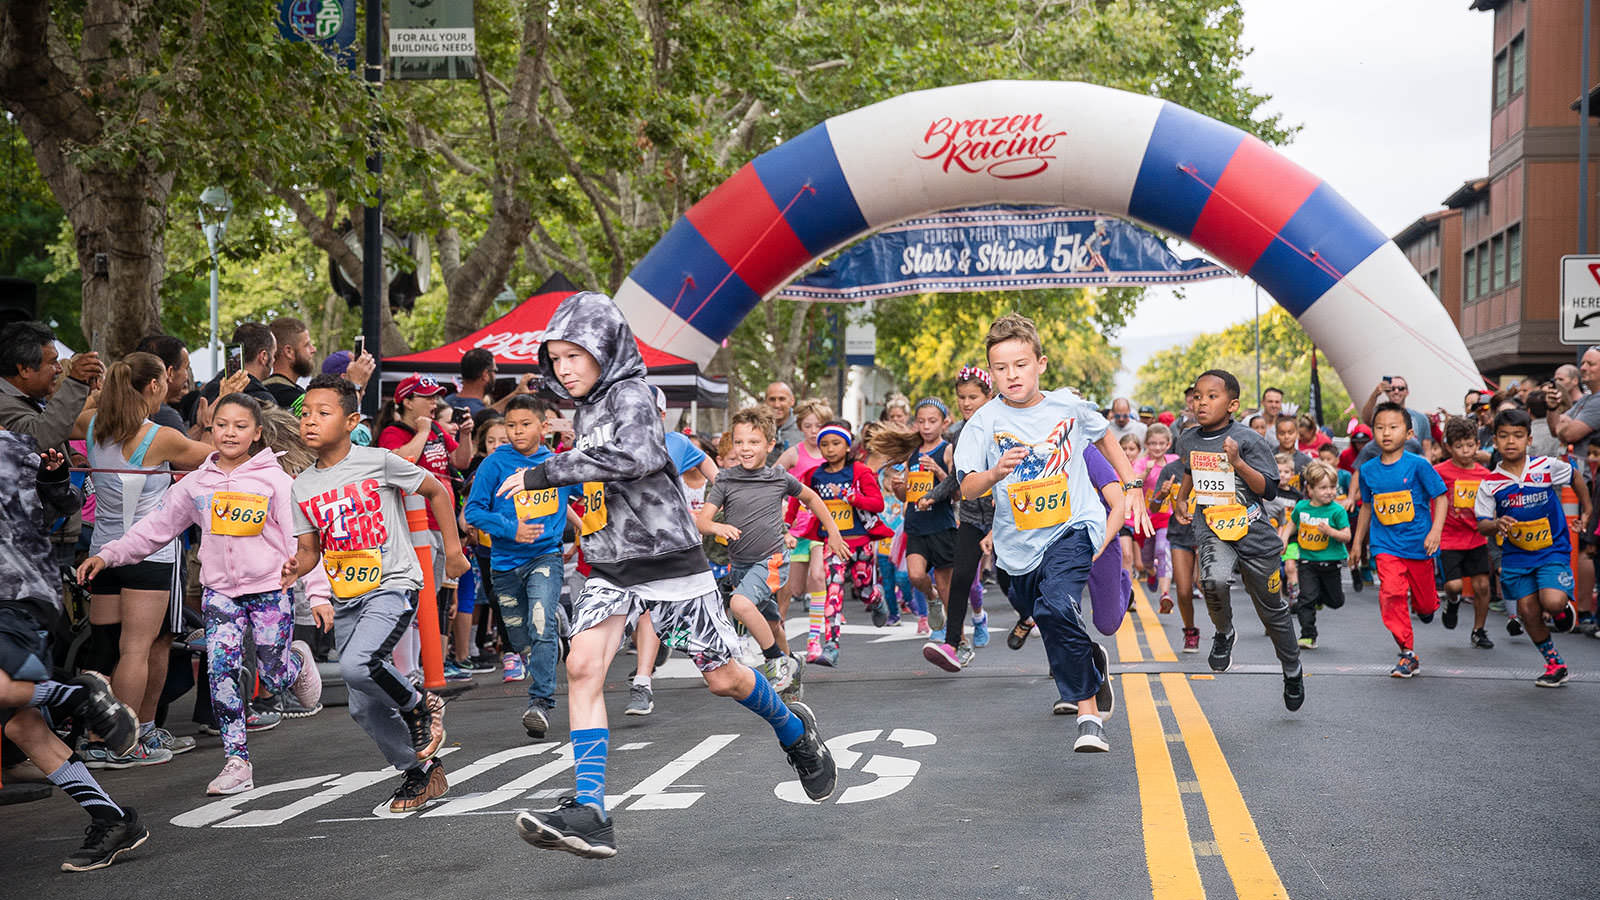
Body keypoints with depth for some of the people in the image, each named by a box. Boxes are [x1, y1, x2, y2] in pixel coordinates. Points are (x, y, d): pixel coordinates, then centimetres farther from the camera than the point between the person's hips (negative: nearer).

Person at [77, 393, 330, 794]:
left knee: (273, 679, 0)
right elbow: (154, 527, 10)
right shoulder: (197, 483, 5)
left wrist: (318, 594, -13)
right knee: (221, 669, -13)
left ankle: (297, 659, 38)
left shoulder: (275, 479, -6)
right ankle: (237, 762, -6)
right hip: (220, 589, 3)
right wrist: (107, 555, 1)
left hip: (271, 588, -3)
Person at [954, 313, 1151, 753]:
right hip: (1019, 543, 3)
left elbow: (1104, 438, 16)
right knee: (1053, 629, 19)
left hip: (1071, 529, -3)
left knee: (1057, 608, -27)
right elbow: (967, 488, -15)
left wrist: (1133, 488, 14)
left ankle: (1088, 712, -17)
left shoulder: (1068, 405, -4)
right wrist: (995, 474, -35)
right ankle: (1094, 669, 53)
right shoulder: (986, 421, -9)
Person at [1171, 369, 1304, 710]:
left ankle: (1292, 671, 34)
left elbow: (1269, 490, -14)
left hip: (1253, 532, -2)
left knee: (1272, 609, 10)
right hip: (1211, 528, 2)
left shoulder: (1249, 440, -11)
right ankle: (1224, 634, 0)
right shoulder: (1188, 440, 4)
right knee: (1213, 580, -31)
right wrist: (1181, 500, 13)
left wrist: (1238, 462, -25)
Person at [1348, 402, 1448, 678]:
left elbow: (1440, 497, -3)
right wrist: (1357, 543, 19)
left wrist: (1436, 531, -15)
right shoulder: (1367, 470, 2)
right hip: (1386, 545, 2)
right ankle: (1408, 654, -8)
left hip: (1418, 543, -2)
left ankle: (1429, 604, 50)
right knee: (1391, 593, -17)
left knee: (1424, 601, 10)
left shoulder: (1417, 465, -9)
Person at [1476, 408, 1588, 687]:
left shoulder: (1548, 467, -8)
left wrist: (1586, 507, 19)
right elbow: (1482, 524, -3)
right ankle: (1555, 665, 19)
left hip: (1552, 549, -2)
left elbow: (1574, 476, 12)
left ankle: (1563, 610, 17)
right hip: (1516, 555, 2)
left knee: (1553, 602, -23)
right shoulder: (1491, 484, -6)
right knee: (1528, 612, 1)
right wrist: (1496, 524, -25)